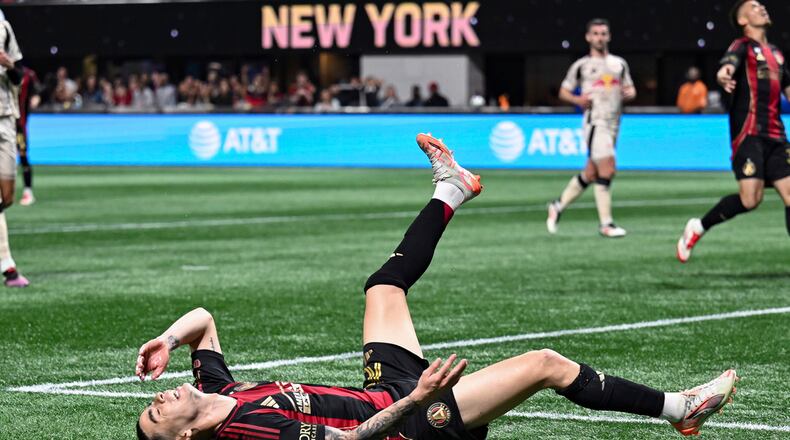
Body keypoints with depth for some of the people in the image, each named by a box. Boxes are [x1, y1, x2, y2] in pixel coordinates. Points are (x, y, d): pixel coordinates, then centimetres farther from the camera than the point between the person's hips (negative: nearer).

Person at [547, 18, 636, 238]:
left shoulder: (619, 64, 15)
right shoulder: (581, 65, 4)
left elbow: (630, 89, 22)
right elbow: (564, 91, 9)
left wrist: (629, 93, -2)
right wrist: (578, 100, -11)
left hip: (613, 124, 6)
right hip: (595, 121, -6)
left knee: (591, 174, 10)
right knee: (607, 170, -16)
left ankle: (558, 206, 28)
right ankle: (606, 223, -12)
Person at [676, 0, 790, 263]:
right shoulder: (743, 47, -2)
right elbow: (729, 64, -24)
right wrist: (724, 75, -49)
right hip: (748, 135, -7)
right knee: (750, 199, -16)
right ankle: (698, 228, 5)